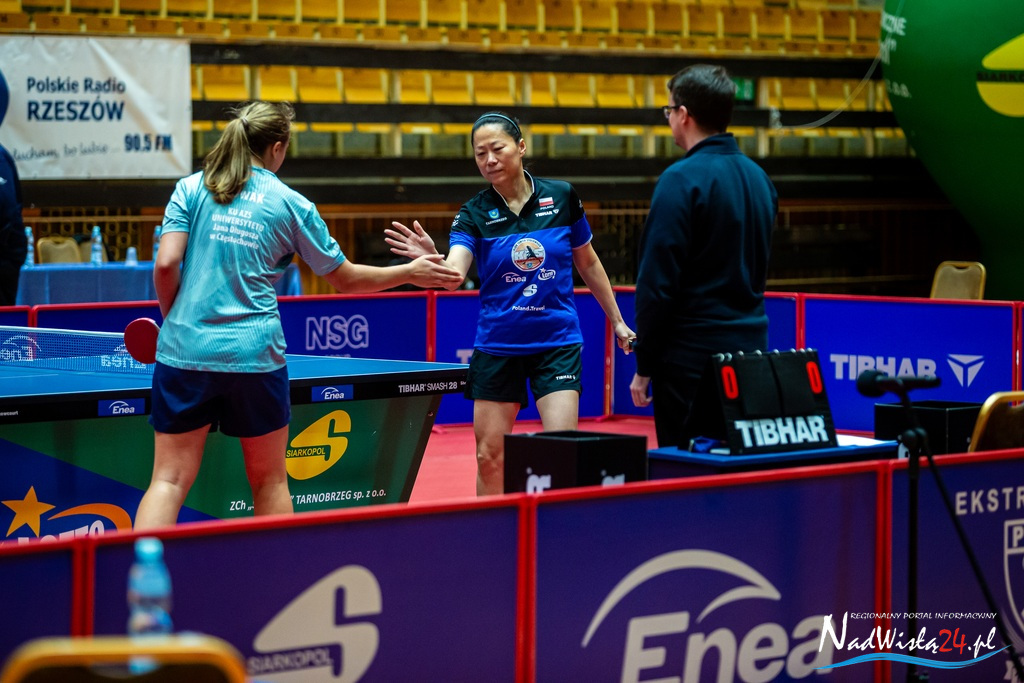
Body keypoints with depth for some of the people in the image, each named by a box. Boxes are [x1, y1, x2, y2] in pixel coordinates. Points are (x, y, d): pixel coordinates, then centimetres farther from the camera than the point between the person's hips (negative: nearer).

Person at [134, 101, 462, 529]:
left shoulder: (190, 189, 5)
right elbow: (346, 278, 11)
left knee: (169, 479, 0)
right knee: (269, 481, 14)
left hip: (184, 350, 1)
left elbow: (166, 264, -5)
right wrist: (410, 273, 24)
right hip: (255, 354, -1)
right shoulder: (292, 205, 4)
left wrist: (173, 317, 13)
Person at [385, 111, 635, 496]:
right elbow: (454, 274, -22)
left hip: (557, 341, -1)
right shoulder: (474, 214, -4)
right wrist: (431, 259, -44)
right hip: (497, 345, 1)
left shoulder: (562, 197, -2)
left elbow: (588, 263, 13)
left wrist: (617, 320, 16)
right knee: (490, 457, 4)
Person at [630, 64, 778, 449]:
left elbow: (656, 283, -14)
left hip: (691, 358, -7)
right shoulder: (759, 178, 10)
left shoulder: (681, 180, -13)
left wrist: (644, 366, -8)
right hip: (750, 350, 7)